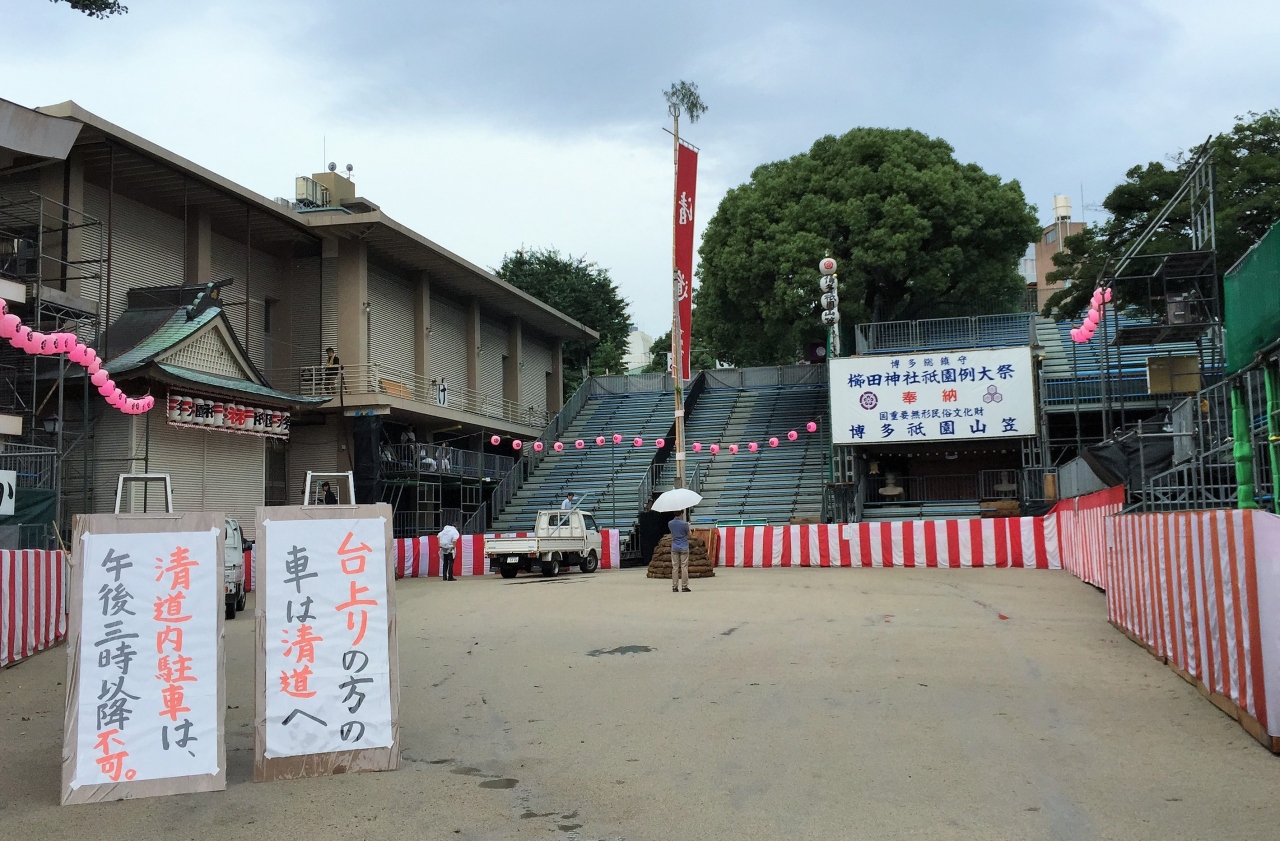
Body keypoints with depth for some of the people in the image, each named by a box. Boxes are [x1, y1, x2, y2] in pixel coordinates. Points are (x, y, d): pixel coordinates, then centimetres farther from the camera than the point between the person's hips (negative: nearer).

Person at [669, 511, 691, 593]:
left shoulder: (670, 524, -1)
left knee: (675, 567, 5)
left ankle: (675, 587, 4)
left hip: (674, 548, 4)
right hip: (684, 548, -3)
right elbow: (689, 535, -1)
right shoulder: (684, 524, -13)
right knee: (684, 567, 1)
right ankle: (684, 586, 1)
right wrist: (688, 526, 18)